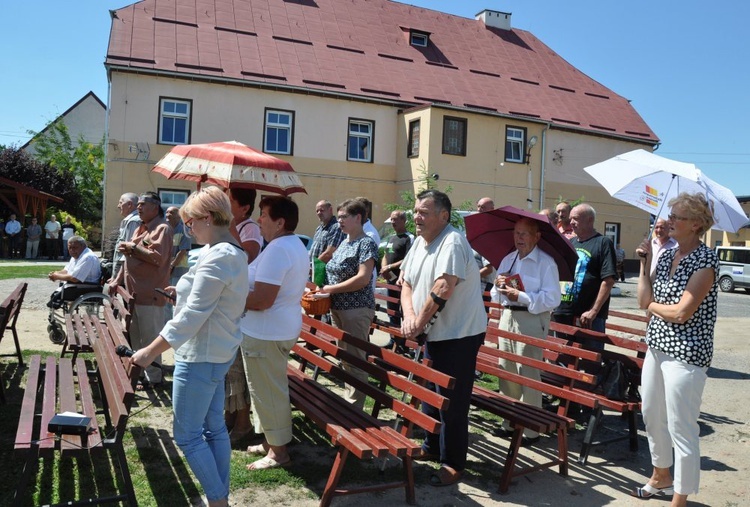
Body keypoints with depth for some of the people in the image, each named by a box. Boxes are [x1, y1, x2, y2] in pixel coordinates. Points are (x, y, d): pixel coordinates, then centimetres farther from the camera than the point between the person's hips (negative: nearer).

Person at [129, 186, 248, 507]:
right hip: (219, 352, 10)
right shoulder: (233, 252, 9)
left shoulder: (216, 257, -22)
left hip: (200, 358, -10)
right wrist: (185, 291, 15)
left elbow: (191, 317, -23)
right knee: (214, 429, 17)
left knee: (187, 435, 3)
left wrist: (150, 352, -18)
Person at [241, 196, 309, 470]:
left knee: (268, 391, 2)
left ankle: (278, 451, 14)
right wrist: (241, 289, 14)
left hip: (266, 332, -10)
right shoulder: (296, 245, 11)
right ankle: (271, 441, 33)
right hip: (282, 326, 11)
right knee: (270, 388, 20)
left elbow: (261, 300, -27)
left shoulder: (277, 249, -22)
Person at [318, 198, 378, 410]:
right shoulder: (344, 242, 13)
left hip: (357, 309, -9)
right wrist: (324, 286, 4)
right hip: (338, 307, 9)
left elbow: (363, 278, -21)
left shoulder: (366, 243, -12)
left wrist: (332, 288, -17)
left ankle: (354, 408, 9)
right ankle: (347, 399, 28)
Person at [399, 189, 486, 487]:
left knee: (452, 401, -1)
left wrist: (419, 322, -18)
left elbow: (443, 289, -29)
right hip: (434, 332, 9)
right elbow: (407, 283, 8)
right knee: (429, 393, 21)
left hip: (459, 334, -9)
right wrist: (409, 316, -10)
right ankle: (432, 447, 38)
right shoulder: (420, 242, 8)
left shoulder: (452, 243, -20)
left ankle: (453, 464, 14)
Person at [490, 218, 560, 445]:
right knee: (506, 370, 12)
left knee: (528, 374, -4)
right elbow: (496, 296, 18)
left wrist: (520, 296, -20)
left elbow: (552, 298, -17)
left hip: (532, 320, -7)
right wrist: (498, 285, -4)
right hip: (507, 317, 7)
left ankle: (531, 429, 7)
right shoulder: (507, 260, 14)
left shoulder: (546, 262, -8)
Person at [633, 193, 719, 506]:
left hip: (685, 354, -8)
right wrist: (645, 263, -1)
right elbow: (644, 301, 3)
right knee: (652, 417, 20)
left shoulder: (705, 260, -14)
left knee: (681, 427, 0)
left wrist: (652, 305, -3)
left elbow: (681, 313, -20)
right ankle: (661, 478, 40)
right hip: (656, 347, 9)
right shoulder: (666, 255, 9)